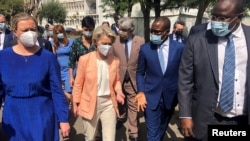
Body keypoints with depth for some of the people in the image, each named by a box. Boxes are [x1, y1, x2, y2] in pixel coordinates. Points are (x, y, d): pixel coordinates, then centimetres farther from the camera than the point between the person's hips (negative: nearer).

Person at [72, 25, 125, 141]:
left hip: (108, 104, 2)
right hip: (90, 104, -1)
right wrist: (76, 103, 2)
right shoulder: (85, 59, -12)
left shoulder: (115, 61, -4)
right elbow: (78, 84, -3)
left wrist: (118, 92, -8)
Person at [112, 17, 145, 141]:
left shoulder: (140, 41, -10)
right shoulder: (115, 41, -10)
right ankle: (122, 117, 54)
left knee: (133, 106, 6)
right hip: (118, 78, 1)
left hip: (134, 79, -1)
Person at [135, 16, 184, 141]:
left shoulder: (179, 48, -8)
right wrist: (141, 92, -9)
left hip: (170, 97, 1)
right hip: (151, 97, -1)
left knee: (162, 130, 23)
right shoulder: (145, 49, -6)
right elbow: (140, 73, 3)